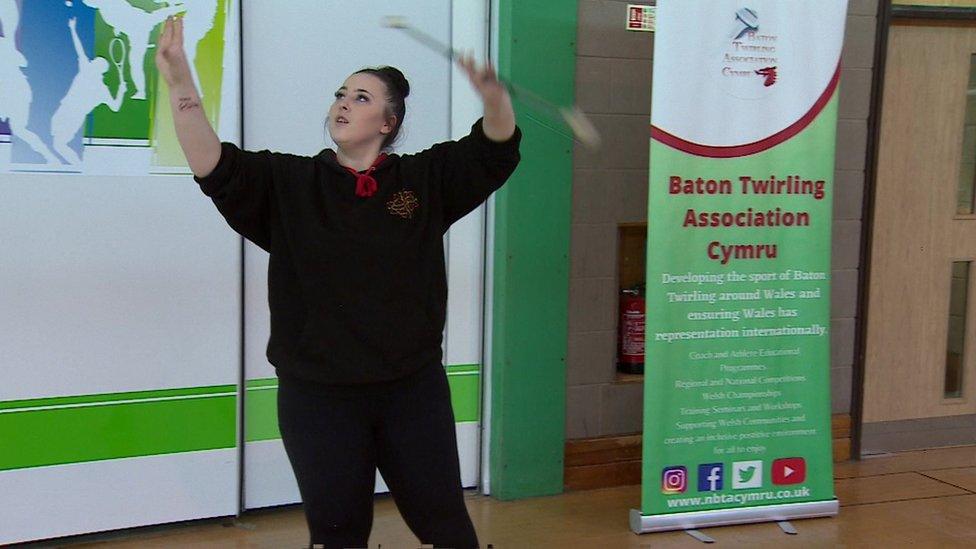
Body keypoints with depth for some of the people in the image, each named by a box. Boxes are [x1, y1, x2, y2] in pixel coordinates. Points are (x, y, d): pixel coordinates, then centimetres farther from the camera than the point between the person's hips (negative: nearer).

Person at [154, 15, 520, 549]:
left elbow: (495, 147, -5)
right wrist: (179, 81, -21)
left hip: (414, 389, 1)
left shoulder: (425, 179, 2)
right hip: (317, 397, 0)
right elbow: (214, 167, -10)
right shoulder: (288, 183, 2)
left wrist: (490, 88, -25)